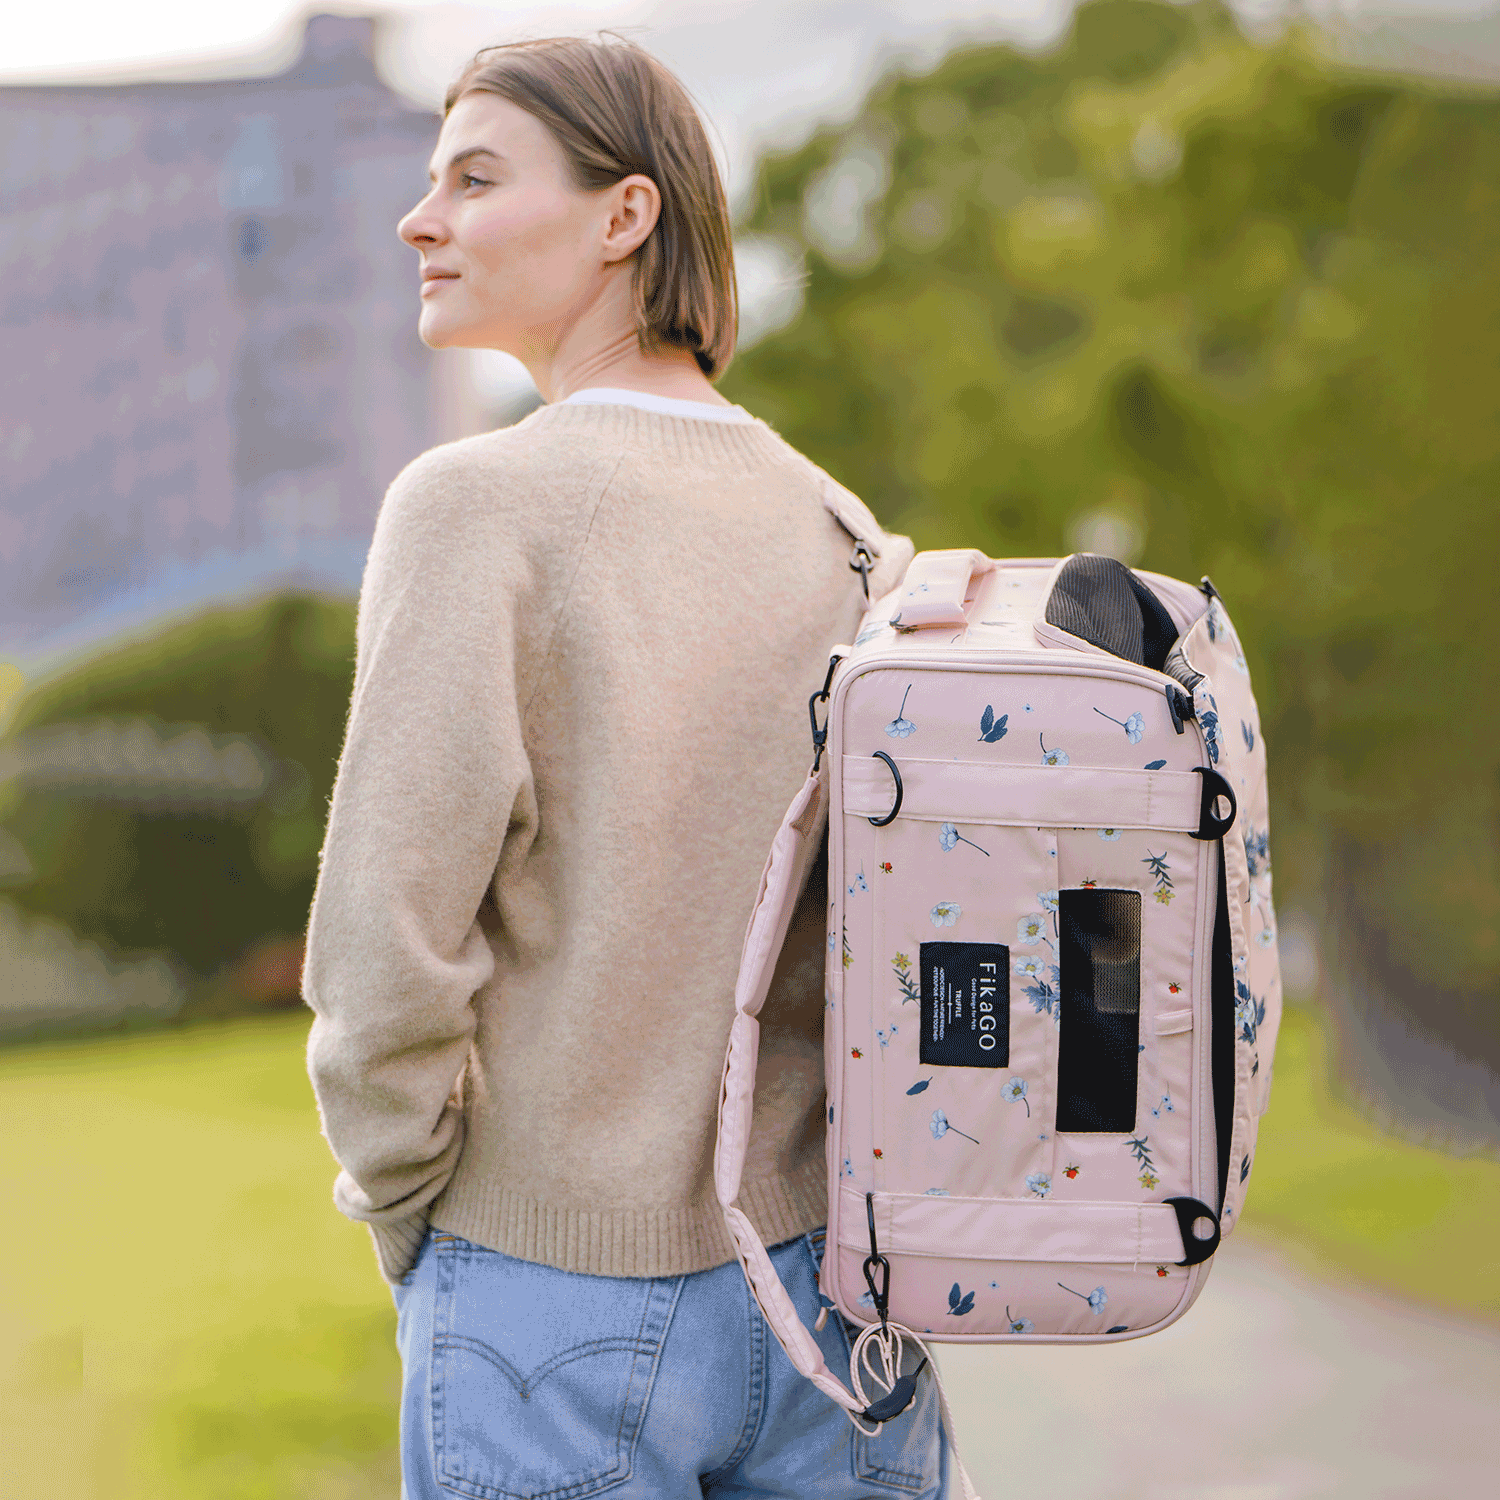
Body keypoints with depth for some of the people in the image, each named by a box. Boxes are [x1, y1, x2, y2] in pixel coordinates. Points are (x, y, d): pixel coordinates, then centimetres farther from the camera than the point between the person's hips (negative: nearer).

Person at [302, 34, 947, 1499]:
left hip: (559, 1313, -5)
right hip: (824, 1284, 5)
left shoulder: (474, 506, -14)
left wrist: (405, 1216, -2)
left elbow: (387, 952, -19)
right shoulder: (839, 533, 3)